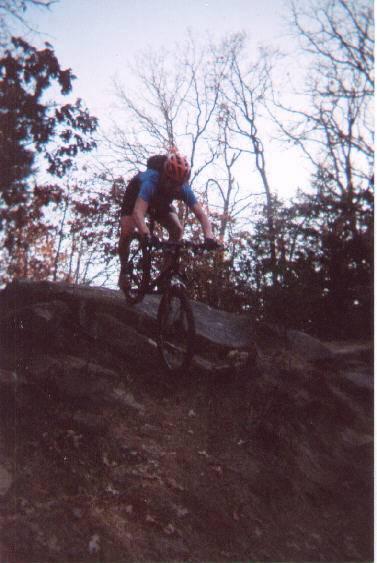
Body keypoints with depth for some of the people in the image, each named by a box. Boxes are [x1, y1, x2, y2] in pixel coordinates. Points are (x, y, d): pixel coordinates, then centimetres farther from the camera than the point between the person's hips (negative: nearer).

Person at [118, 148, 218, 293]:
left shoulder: (184, 188, -33)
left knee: (177, 230, -15)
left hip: (160, 201, 4)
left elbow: (201, 213, -37)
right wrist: (147, 235, -76)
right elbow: (138, 212, -58)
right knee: (127, 232, -22)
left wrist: (209, 236, -56)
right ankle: (124, 269, 4)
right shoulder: (151, 181, -46)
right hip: (136, 193, -4)